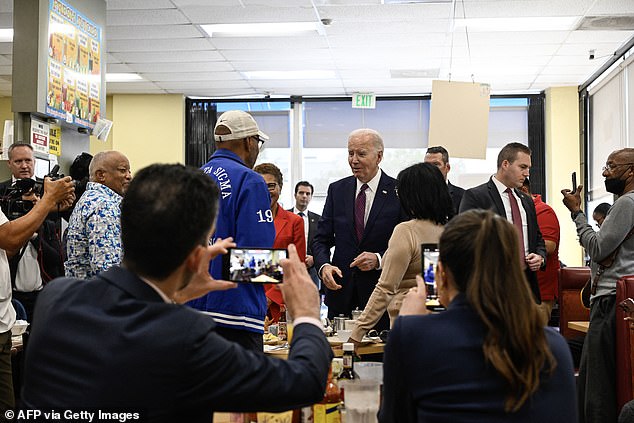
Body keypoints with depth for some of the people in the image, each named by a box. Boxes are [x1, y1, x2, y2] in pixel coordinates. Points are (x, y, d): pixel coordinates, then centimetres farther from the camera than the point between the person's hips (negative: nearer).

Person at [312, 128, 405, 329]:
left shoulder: (398, 192, -4)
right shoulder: (337, 190, 8)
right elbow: (321, 239, 8)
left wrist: (379, 260, -17)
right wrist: (323, 265, -11)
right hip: (341, 291, 3)